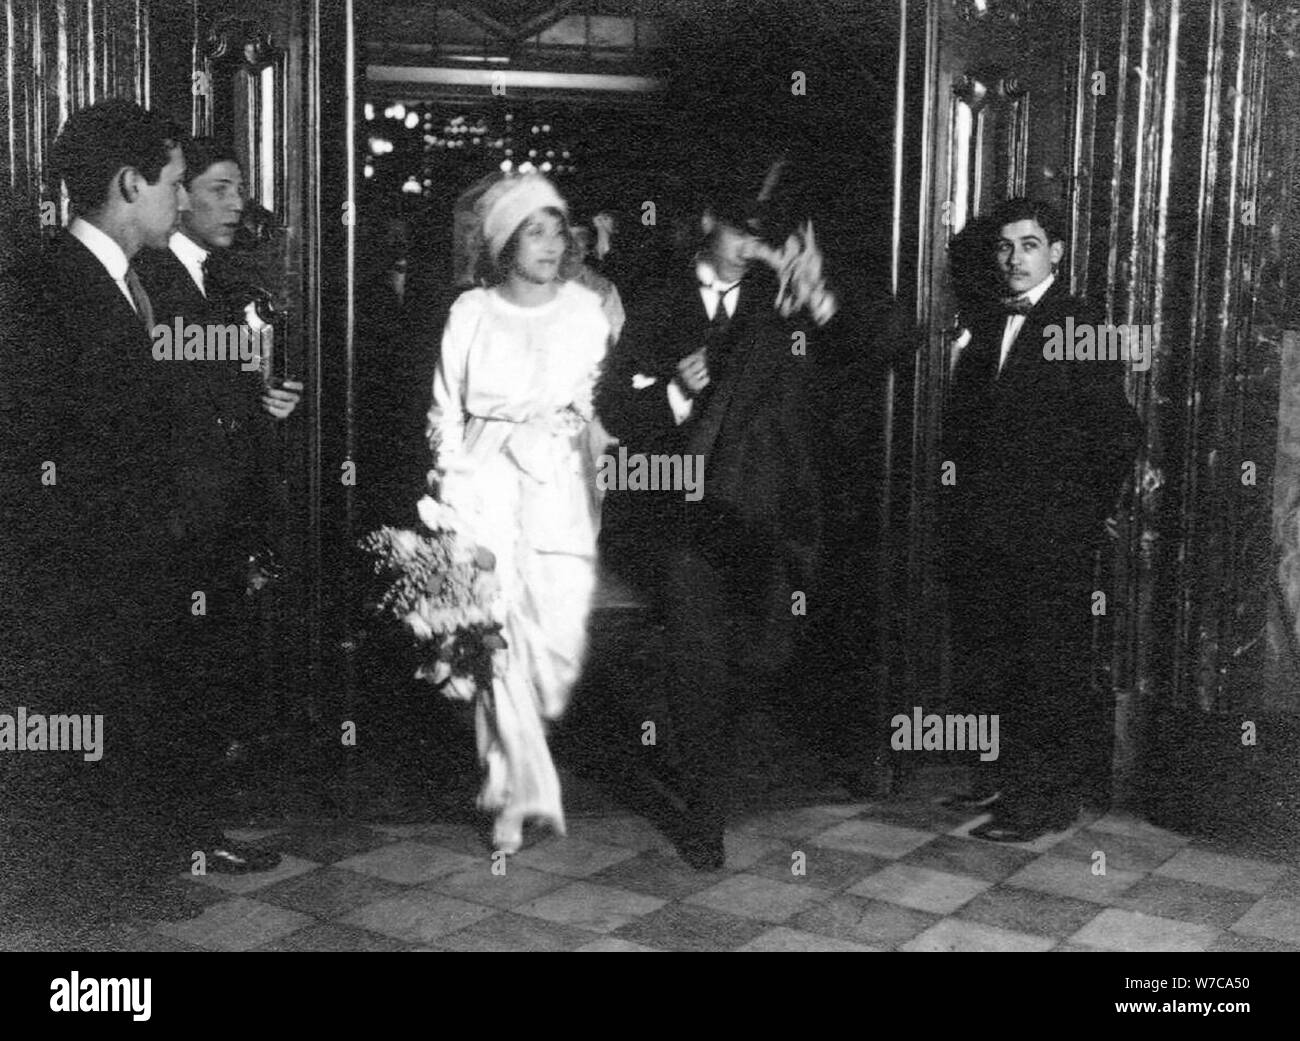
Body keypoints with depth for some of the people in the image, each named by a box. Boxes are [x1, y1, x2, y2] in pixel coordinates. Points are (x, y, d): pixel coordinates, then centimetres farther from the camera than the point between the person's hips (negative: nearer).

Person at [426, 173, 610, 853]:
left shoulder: (585, 310, 6)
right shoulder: (470, 313, 3)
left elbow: (599, 403, 10)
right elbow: (445, 412, 9)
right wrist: (448, 492, 2)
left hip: (559, 485, 1)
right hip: (485, 483, -1)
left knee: (561, 636, -4)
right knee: (500, 639, -7)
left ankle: (509, 753, 28)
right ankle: (522, 791, 5)